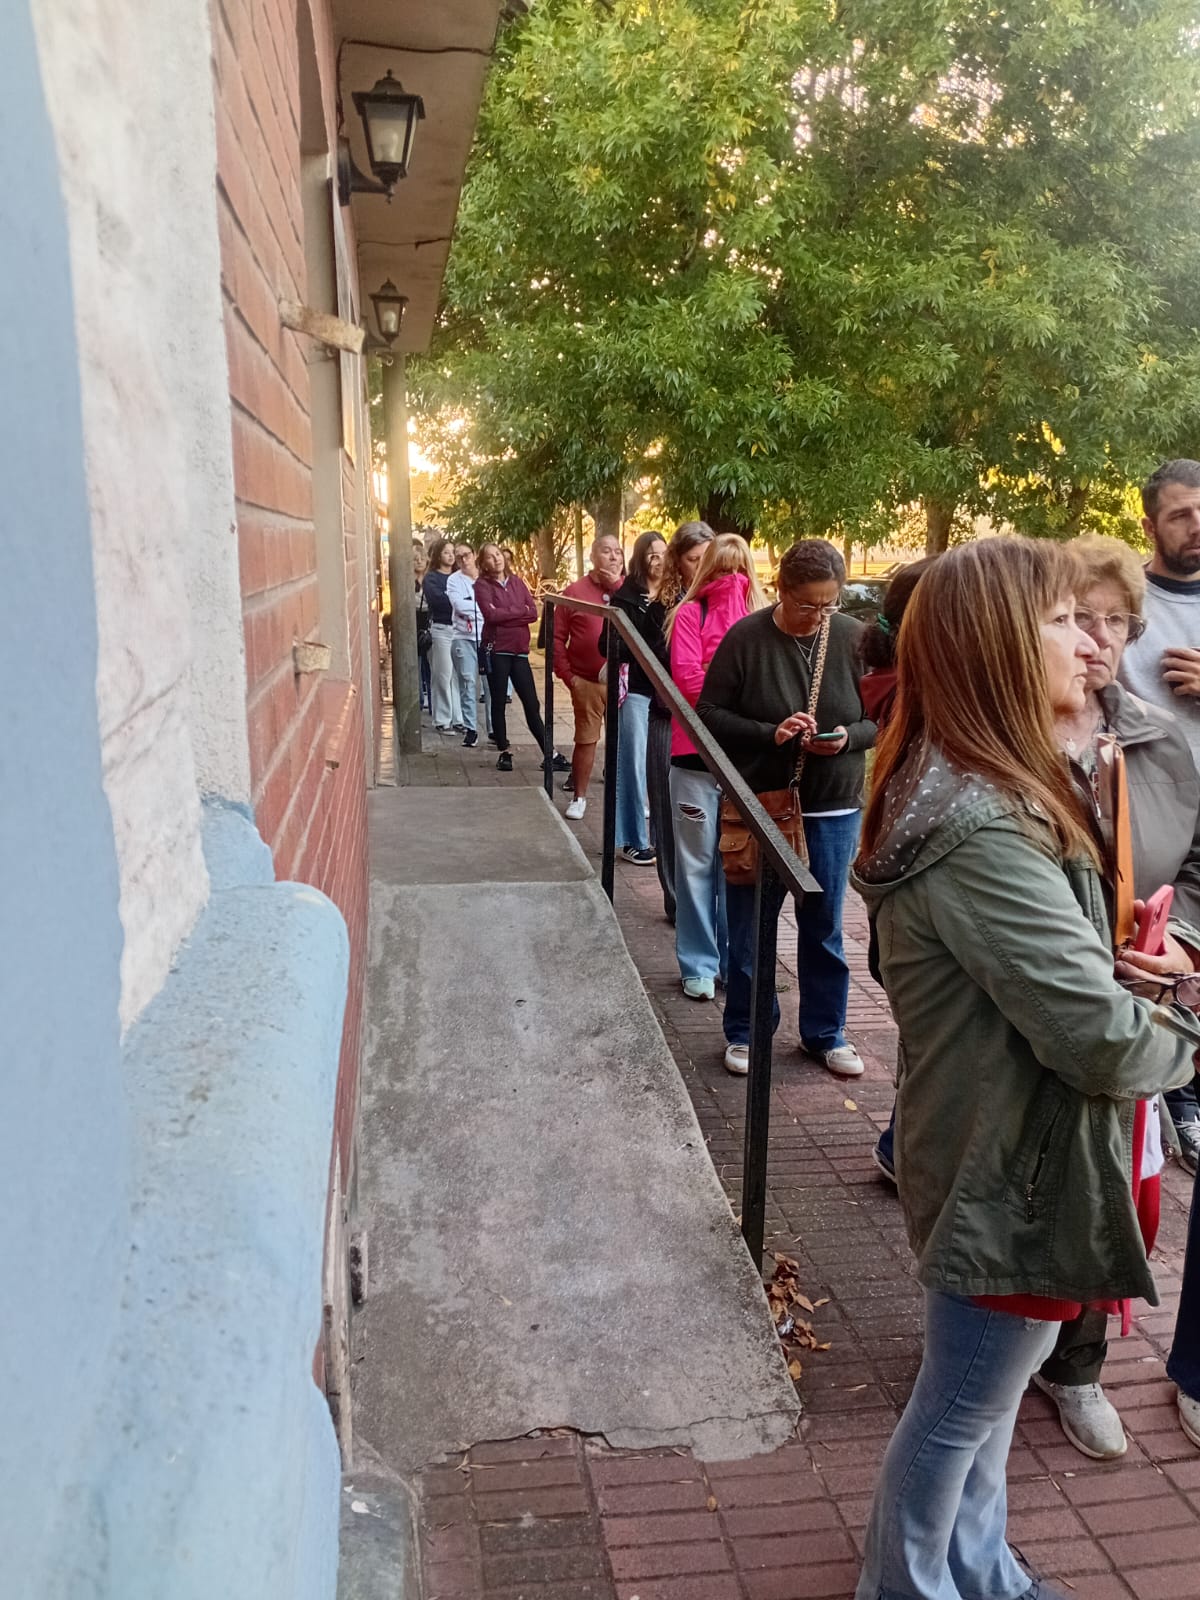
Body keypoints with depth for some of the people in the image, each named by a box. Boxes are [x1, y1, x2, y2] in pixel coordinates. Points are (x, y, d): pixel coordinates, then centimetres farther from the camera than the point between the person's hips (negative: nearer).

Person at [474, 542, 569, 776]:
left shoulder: (517, 581, 12)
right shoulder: (482, 585, 1)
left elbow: (534, 613, 0)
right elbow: (491, 614, -16)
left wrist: (504, 614, -11)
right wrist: (520, 611, -6)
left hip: (519, 650, 3)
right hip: (496, 650, -3)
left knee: (531, 704, 2)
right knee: (499, 702, 4)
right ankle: (504, 752, 13)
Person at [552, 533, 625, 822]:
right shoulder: (575, 590, 1)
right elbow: (557, 637, 1)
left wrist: (618, 586, -13)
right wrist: (567, 675, -4)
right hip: (587, 682, -1)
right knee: (585, 740, 7)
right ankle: (579, 797, 18)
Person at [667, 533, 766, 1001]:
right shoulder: (690, 613, 1)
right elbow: (687, 677, -10)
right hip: (697, 752, -2)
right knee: (697, 862, 4)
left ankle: (735, 958, 22)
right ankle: (699, 964, 13)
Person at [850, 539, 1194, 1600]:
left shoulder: (972, 793, 2)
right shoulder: (984, 831, -30)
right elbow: (1098, 1035, -27)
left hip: (1000, 1145, 10)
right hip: (1015, 1167, -10)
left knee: (987, 1392, 27)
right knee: (963, 1408, 14)